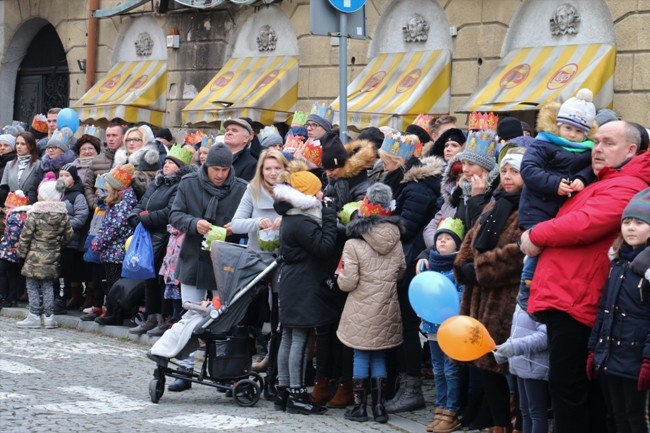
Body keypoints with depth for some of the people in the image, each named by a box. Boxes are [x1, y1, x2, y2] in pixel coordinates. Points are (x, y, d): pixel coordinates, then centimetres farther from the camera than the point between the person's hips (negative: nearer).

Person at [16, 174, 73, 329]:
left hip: (35, 257, -5)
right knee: (48, 285, 12)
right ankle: (48, 316, 11)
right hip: (52, 257, 5)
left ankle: (34, 316, 2)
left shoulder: (35, 213, -12)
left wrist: (22, 252, 2)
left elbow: (26, 235, -10)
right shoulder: (62, 213, 2)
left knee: (33, 285, 3)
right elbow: (68, 234, 8)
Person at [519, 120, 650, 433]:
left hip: (574, 301, -11)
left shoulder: (624, 188, -11)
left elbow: (585, 223, -25)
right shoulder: (601, 184, 23)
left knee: (566, 385, -8)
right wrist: (538, 238, 16)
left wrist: (536, 235, -11)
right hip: (564, 298, 11)